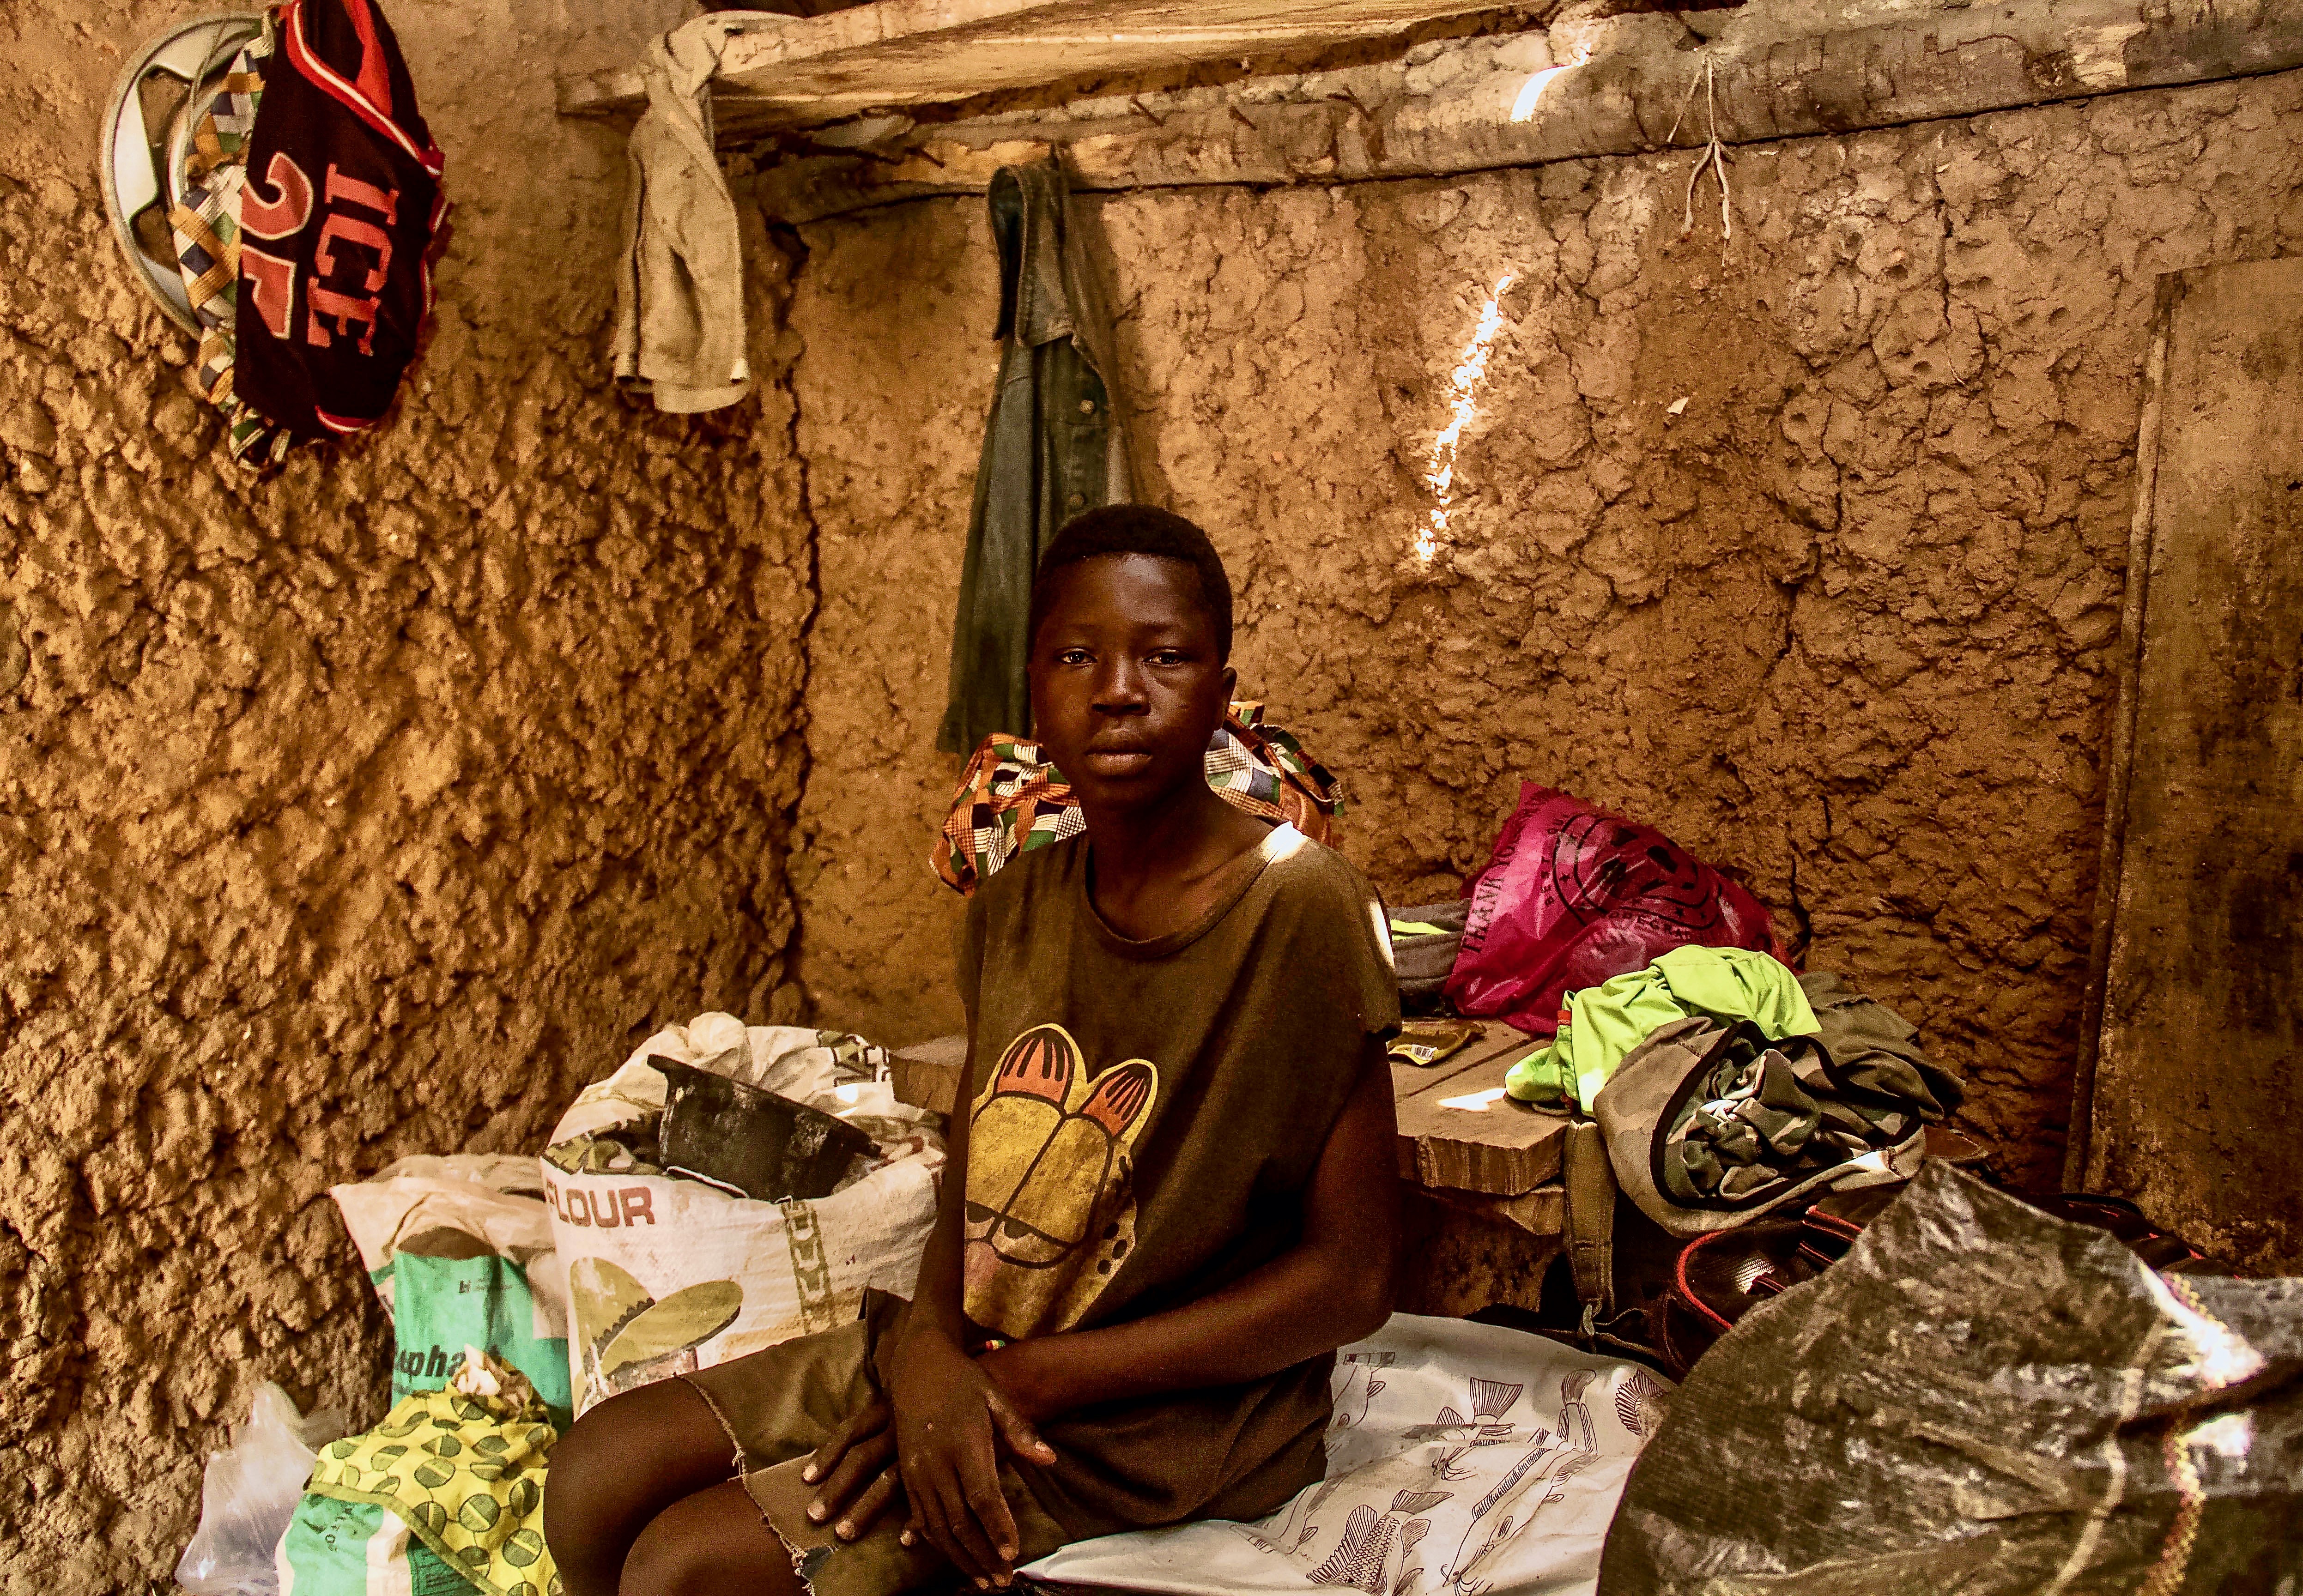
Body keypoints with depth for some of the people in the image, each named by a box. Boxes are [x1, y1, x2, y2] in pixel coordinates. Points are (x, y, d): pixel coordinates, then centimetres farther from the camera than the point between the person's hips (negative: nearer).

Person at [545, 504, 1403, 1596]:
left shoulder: (1301, 911, -18)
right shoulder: (1014, 907, 3)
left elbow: (1350, 1281, -17)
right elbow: (976, 1176, 8)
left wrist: (1022, 1378, -17)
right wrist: (930, 1346, -15)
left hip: (1164, 1412, -6)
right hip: (968, 1352, 6)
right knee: (597, 1479, -4)